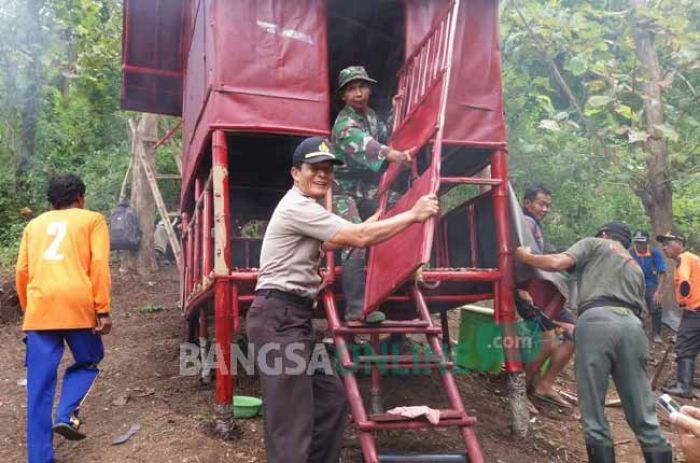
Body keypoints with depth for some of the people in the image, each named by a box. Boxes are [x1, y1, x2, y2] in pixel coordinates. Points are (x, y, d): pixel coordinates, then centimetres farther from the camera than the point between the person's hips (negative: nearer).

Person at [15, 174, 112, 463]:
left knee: (39, 385, 6)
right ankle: (66, 416, -1)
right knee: (87, 362, 21)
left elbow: (22, 272, 18)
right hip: (78, 306, -3)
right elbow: (99, 265, -1)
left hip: (40, 308, 3)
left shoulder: (34, 224, 23)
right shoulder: (92, 219, 12)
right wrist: (103, 310, -3)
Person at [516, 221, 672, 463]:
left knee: (593, 409, 0)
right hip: (632, 324, 5)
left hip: (597, 320, -5)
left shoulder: (594, 244, 21)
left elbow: (557, 263, 3)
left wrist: (526, 256, 22)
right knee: (643, 414, 7)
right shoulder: (636, 268, 37)